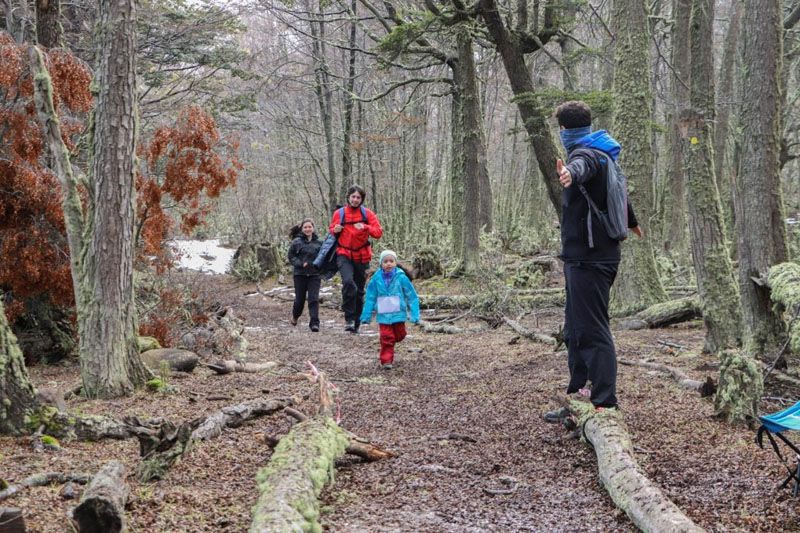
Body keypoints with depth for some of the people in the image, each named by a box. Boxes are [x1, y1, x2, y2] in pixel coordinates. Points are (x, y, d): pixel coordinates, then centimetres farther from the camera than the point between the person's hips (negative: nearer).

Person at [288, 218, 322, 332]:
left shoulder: (319, 243, 5)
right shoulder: (297, 242, 0)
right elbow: (291, 256, 1)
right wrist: (301, 264, -13)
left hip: (314, 275, 1)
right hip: (300, 274, -1)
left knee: (314, 299, -10)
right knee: (300, 299, 8)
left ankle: (314, 323, -11)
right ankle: (295, 316, 38)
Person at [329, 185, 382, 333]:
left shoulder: (367, 214, 1)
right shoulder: (339, 213, 1)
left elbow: (378, 232, -6)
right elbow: (331, 229, 16)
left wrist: (365, 227, -24)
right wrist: (335, 230, -8)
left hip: (361, 256, 2)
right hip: (344, 255, -2)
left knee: (359, 290, 9)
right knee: (348, 282, -27)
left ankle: (356, 323, 22)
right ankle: (349, 319, -20)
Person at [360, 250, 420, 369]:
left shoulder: (401, 277, -8)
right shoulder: (376, 278, -5)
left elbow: (412, 296, -2)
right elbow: (370, 298, 2)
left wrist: (415, 314, -5)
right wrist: (366, 316, 3)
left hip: (398, 314, 1)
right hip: (383, 315, -1)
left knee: (399, 335, 14)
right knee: (386, 338, -7)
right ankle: (386, 361, -1)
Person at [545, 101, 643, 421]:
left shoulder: (586, 154, -10)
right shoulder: (602, 155, 21)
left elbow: (582, 166, -38)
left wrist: (571, 173, -62)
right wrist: (631, 221, 58)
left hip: (589, 259, -10)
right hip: (586, 258, 10)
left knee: (592, 330, -12)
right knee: (576, 330, 14)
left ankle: (605, 404, -12)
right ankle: (578, 398, 21)